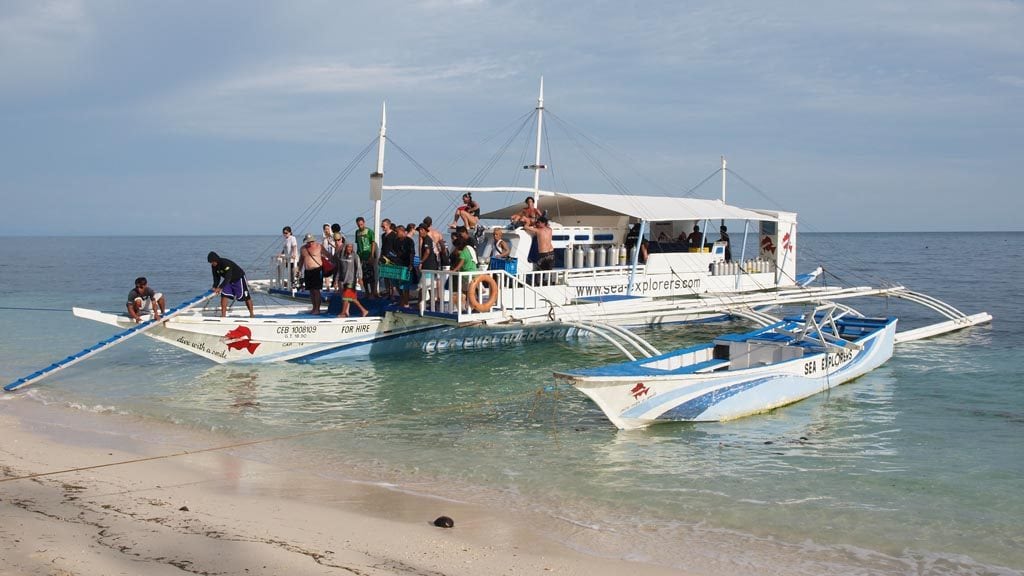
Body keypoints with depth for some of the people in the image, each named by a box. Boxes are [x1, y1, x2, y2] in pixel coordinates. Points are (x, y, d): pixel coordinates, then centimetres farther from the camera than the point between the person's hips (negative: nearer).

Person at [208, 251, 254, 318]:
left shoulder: (226, 263, -35)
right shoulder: (214, 266, -11)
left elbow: (228, 278, -39)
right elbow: (216, 277, -2)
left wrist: (220, 287, -43)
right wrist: (215, 287, -20)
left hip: (238, 278, -7)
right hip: (228, 281, 7)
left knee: (245, 297, -2)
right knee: (224, 295, -10)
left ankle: (252, 314, 12)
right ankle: (223, 315, -6)